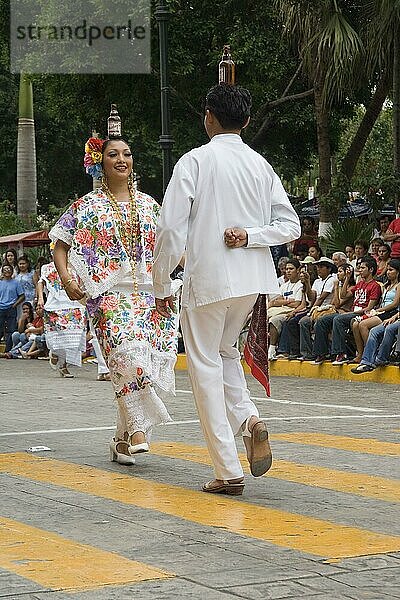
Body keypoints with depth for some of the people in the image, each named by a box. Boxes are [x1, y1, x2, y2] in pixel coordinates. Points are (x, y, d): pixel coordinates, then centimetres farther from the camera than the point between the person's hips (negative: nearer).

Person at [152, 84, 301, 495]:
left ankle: (228, 471, -1)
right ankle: (249, 419, 0)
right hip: (253, 279, 5)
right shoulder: (261, 165, 8)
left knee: (206, 365, 3)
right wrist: (249, 236, -5)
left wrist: (161, 285, -2)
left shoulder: (195, 161, -7)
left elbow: (172, 229, -10)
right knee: (225, 352, 26)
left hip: (207, 280, -5)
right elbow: (291, 226, 3)